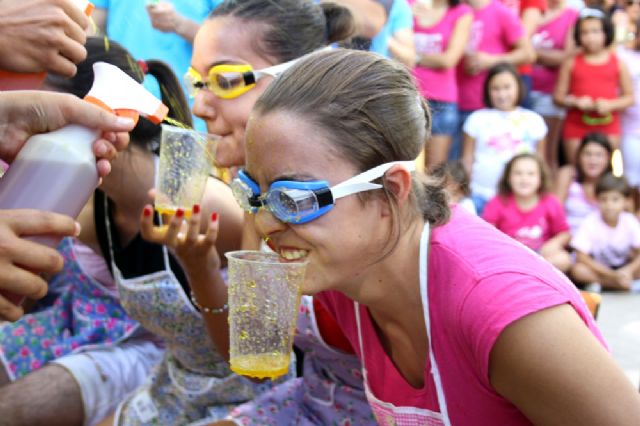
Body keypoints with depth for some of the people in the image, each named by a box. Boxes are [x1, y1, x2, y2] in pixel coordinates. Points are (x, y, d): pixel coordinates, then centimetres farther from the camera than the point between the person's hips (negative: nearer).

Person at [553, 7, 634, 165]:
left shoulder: (618, 63, 5)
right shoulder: (571, 63, 3)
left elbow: (629, 97, 6)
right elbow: (558, 96, 2)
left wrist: (610, 105, -12)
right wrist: (576, 102, -16)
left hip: (608, 124, 0)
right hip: (576, 124, 0)